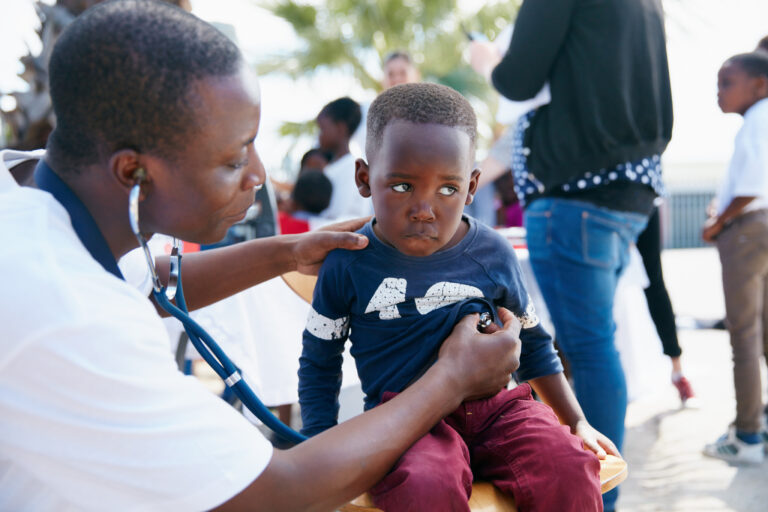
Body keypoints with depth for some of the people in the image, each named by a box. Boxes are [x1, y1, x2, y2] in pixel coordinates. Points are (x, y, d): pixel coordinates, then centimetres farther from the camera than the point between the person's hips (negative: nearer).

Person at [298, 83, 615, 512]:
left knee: (570, 472, -26)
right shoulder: (348, 265, -3)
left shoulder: (493, 254, 3)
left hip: (494, 406, 3)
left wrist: (577, 422, 18)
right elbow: (319, 364, 9)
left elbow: (533, 345, 19)